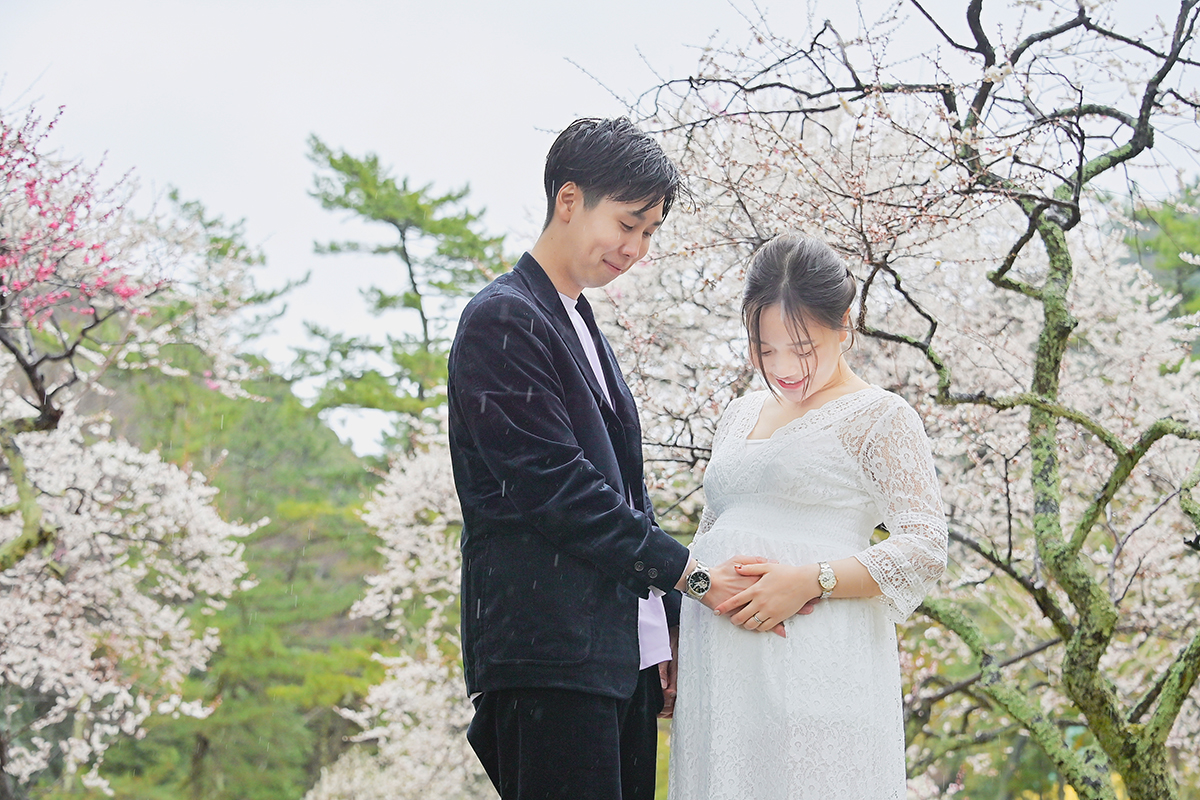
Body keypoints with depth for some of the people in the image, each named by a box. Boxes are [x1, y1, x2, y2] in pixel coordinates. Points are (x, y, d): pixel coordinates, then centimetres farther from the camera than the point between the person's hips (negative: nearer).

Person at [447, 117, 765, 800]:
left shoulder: (583, 328, 22)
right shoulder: (503, 321, -7)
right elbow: (556, 489, -14)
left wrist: (668, 627, 17)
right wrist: (691, 575, -11)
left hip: (625, 654, 9)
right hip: (548, 655, -9)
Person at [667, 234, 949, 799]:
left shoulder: (879, 418, 1)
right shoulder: (738, 417, 21)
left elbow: (925, 549, -7)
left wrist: (811, 581, -18)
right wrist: (672, 648, 15)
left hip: (820, 672, -6)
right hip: (720, 675, 6)